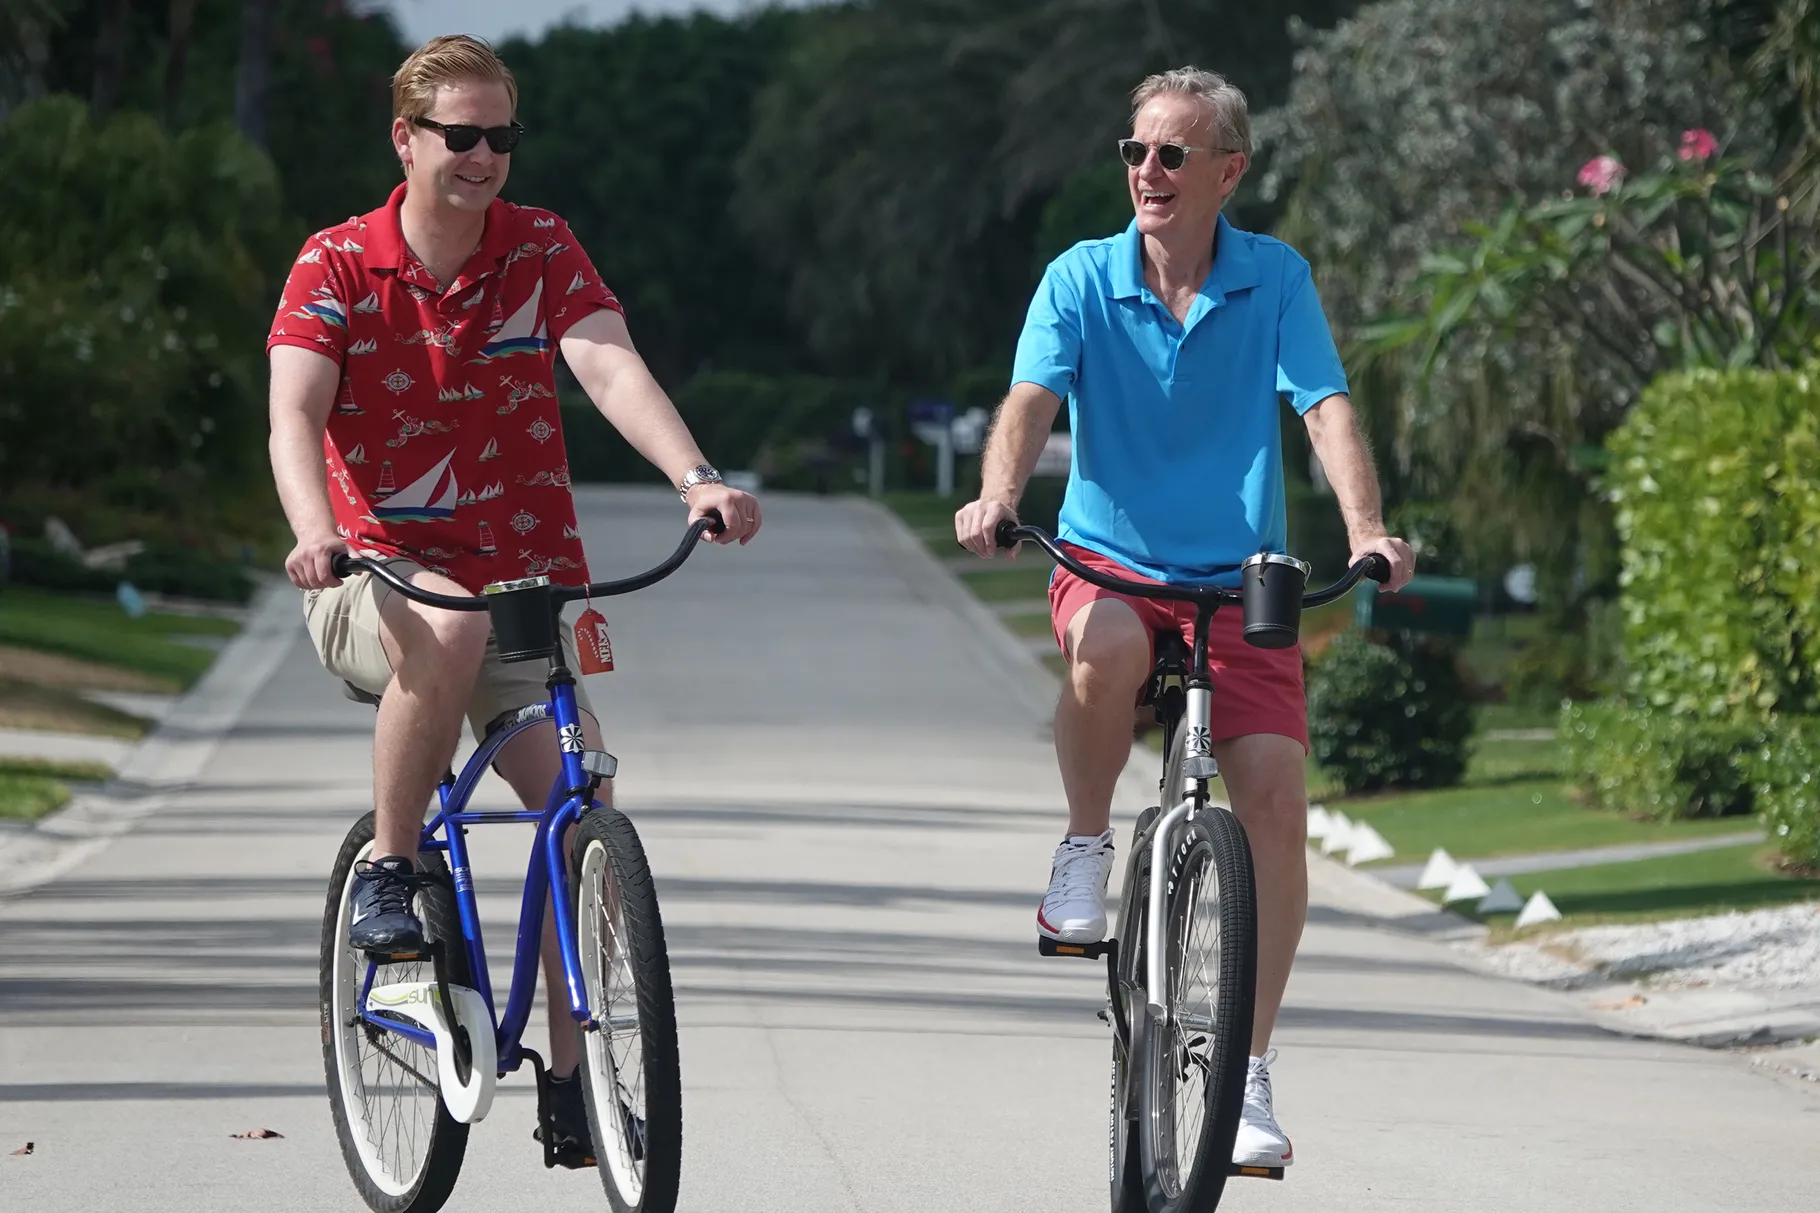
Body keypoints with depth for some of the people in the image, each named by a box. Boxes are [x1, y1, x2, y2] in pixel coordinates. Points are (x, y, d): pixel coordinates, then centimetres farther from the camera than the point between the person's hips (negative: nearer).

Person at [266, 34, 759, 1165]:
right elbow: (295, 412, -19)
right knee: (447, 632, -38)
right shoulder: (338, 264, -6)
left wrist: (697, 478, -35)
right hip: (377, 578, -3)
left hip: (524, 580, 3)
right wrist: (316, 532, -40)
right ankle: (388, 874, -18)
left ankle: (572, 1081, -2)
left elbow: (610, 364, -16)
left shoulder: (541, 249, 0)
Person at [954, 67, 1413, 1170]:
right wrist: (997, 498, -37)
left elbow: (1327, 408, -11)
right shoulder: (1083, 280, -3)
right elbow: (1033, 399, -16)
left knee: (1277, 799, -14)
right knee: (1107, 649, -38)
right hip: (1111, 567, -1)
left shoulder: (1275, 280, -1)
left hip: (1241, 581, 1)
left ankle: (1250, 1073, -4)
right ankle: (1087, 847, -10)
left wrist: (1369, 531, -29)